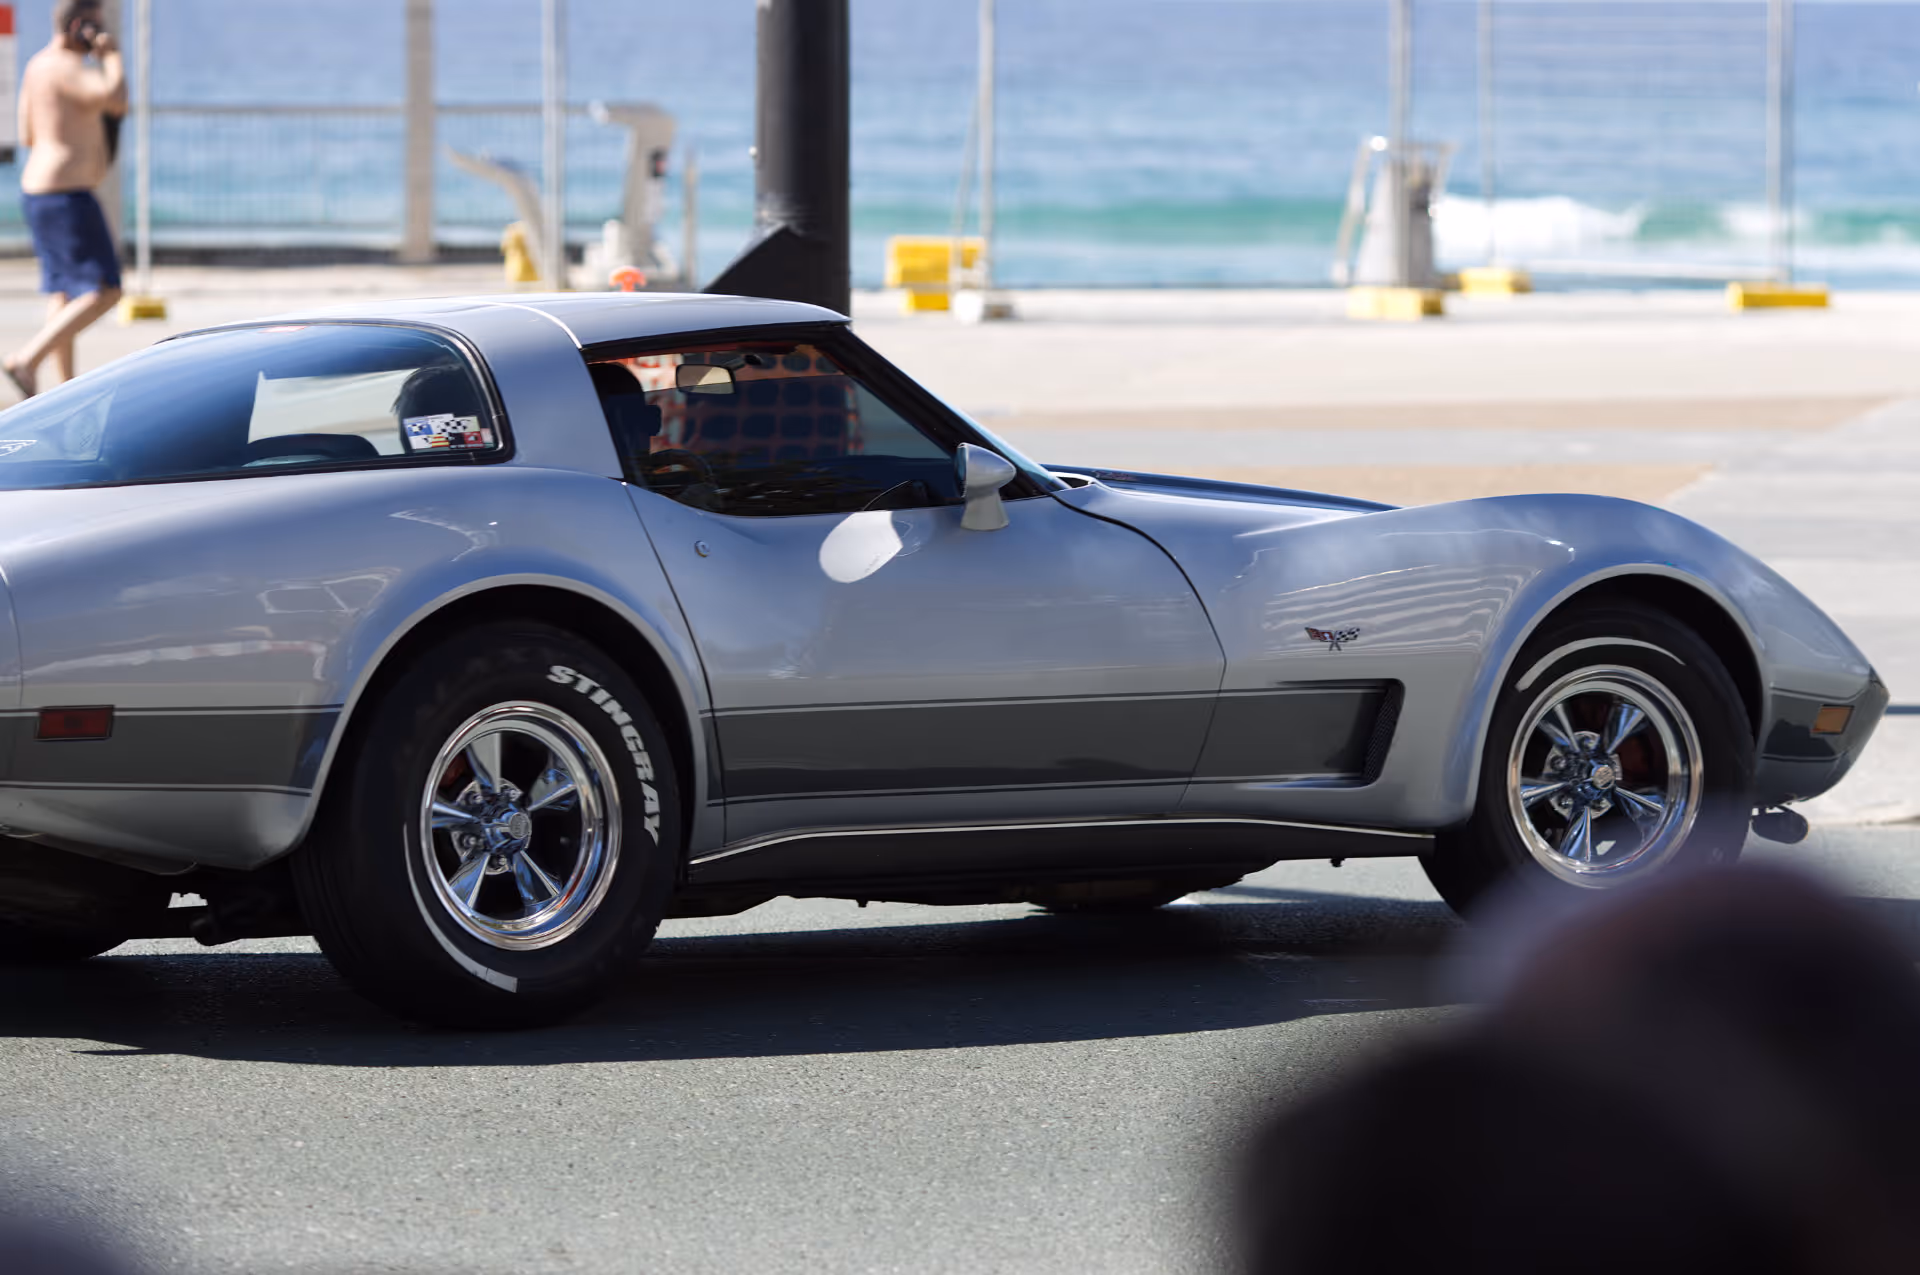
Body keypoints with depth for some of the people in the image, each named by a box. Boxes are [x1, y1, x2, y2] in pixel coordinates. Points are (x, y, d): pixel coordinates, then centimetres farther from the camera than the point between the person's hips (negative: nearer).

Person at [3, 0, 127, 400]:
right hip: (66, 197, -11)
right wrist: (112, 56, -16)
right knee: (104, 292, -11)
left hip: (41, 191, 11)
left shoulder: (38, 66, 13)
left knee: (65, 295, 14)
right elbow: (116, 99, -33)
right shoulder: (66, 67, -18)